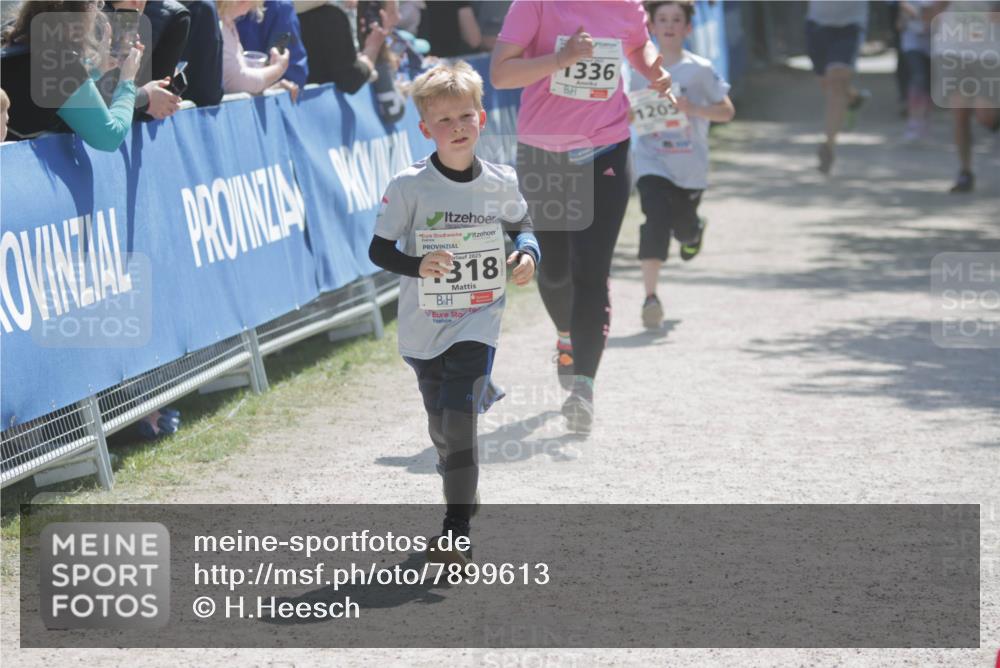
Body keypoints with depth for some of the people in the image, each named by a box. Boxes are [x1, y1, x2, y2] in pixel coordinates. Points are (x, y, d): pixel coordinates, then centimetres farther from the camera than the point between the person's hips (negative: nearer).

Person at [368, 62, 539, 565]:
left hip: (477, 323, -1)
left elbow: (520, 226, 17)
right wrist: (416, 265, -26)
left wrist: (527, 253, -5)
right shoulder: (409, 186, -10)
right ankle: (464, 497, 37)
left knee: (458, 423, -14)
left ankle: (456, 532, -11)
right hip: (423, 328, 1)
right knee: (441, 429, 12)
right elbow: (379, 249, -7)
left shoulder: (500, 183, -2)